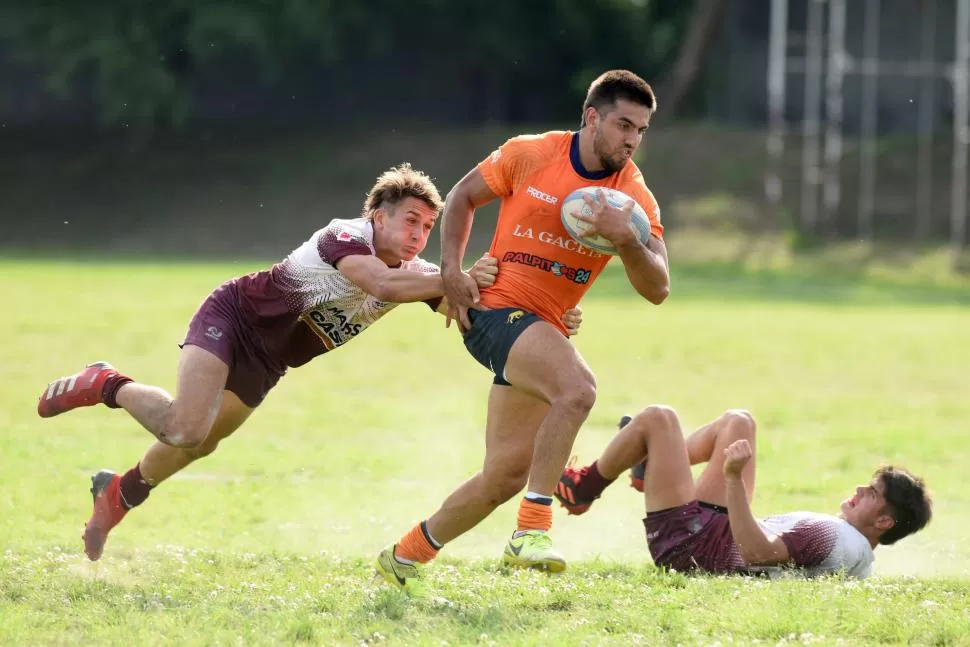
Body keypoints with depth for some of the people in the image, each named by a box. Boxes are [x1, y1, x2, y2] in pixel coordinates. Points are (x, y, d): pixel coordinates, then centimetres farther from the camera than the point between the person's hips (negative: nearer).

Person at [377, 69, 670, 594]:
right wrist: (452, 270, -2)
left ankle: (405, 556, 24)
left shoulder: (634, 197, 1)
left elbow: (657, 288, -5)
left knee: (508, 473, 6)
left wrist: (625, 241, -24)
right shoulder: (530, 154, -5)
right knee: (577, 388, -33)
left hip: (544, 330, 6)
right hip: (497, 309, -6)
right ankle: (532, 530, -30)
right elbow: (463, 196, 9)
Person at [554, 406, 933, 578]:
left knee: (657, 418, -3)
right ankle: (652, 468, 39)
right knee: (737, 423, 20)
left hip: (686, 544, -9)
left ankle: (584, 487, 20)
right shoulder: (862, 560, -1)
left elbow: (757, 552, -40)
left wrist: (734, 479, -41)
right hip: (717, 531, 9)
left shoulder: (837, 537, -31)